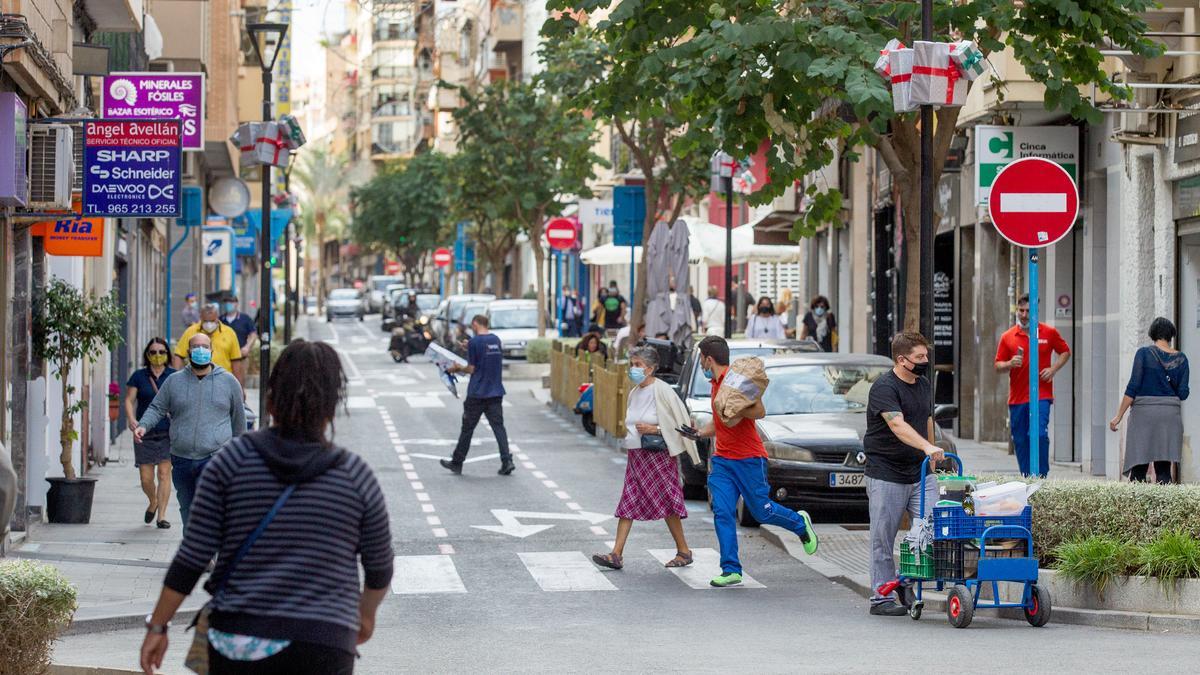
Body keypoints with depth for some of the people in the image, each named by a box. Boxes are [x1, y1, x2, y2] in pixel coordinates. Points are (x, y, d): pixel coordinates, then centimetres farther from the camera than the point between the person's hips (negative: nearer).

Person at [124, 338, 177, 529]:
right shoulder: (139, 376, 5)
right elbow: (129, 400, 2)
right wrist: (131, 419, -15)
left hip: (168, 432, -1)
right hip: (145, 433, 1)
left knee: (164, 472, -7)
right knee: (146, 478, 1)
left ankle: (161, 515, -2)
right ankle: (153, 502, 32)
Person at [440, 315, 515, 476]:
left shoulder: (474, 342, -11)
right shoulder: (496, 340, 8)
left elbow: (471, 369, -10)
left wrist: (457, 369, 10)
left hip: (477, 393, -5)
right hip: (496, 393, 5)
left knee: (467, 428, 6)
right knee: (498, 426, 0)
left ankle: (457, 463, 17)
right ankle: (507, 461, -14)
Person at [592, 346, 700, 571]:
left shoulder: (662, 391, -12)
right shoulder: (634, 392, 12)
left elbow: (680, 422, -13)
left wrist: (654, 429, -19)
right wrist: (630, 432, 10)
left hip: (658, 454, -8)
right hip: (636, 455, 8)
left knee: (666, 503, 0)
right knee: (628, 503, 1)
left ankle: (684, 551, 14)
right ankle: (616, 554, -3)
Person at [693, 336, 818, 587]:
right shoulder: (716, 383, 15)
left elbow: (759, 411, -18)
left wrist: (736, 410, -31)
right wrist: (699, 433, 15)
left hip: (748, 458, -8)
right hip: (722, 460, 8)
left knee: (762, 511, 1)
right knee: (722, 513, -5)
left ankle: (801, 523, 30)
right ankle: (731, 571, -5)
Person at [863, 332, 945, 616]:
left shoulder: (923, 385, 12)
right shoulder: (884, 387, -14)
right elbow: (897, 425, -29)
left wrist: (929, 458, 20)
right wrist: (926, 447, -42)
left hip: (920, 473, 7)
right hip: (886, 475, -7)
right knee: (884, 539, 1)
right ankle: (881, 598, 8)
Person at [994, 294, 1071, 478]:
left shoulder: (1049, 333, 4)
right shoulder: (1007, 337, 7)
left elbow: (1065, 352, 17)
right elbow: (998, 366, 9)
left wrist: (1053, 369, -1)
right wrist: (1010, 364, -13)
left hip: (1041, 395, -3)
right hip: (1017, 397, 3)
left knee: (1039, 434, -18)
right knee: (1020, 440, 5)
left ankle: (1041, 476, -10)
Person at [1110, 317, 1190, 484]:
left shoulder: (1144, 353, -3)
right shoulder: (1180, 359, 5)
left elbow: (1133, 387, -8)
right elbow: (1183, 394, 3)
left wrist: (1119, 415, -5)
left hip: (1144, 413, -3)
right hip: (1171, 414, 3)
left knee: (1138, 470, -1)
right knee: (1164, 470, 4)